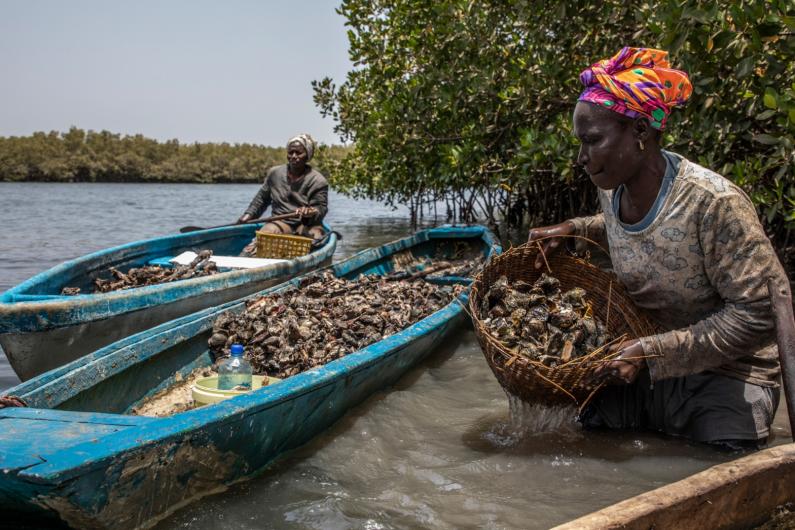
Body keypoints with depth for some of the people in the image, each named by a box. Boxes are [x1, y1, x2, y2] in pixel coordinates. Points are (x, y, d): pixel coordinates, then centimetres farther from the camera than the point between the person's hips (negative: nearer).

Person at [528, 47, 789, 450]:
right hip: (644, 369, 6)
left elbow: (759, 313, -25)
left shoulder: (713, 203, -27)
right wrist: (574, 231, 2)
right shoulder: (612, 191, -4)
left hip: (724, 378, -6)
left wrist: (654, 350, -27)